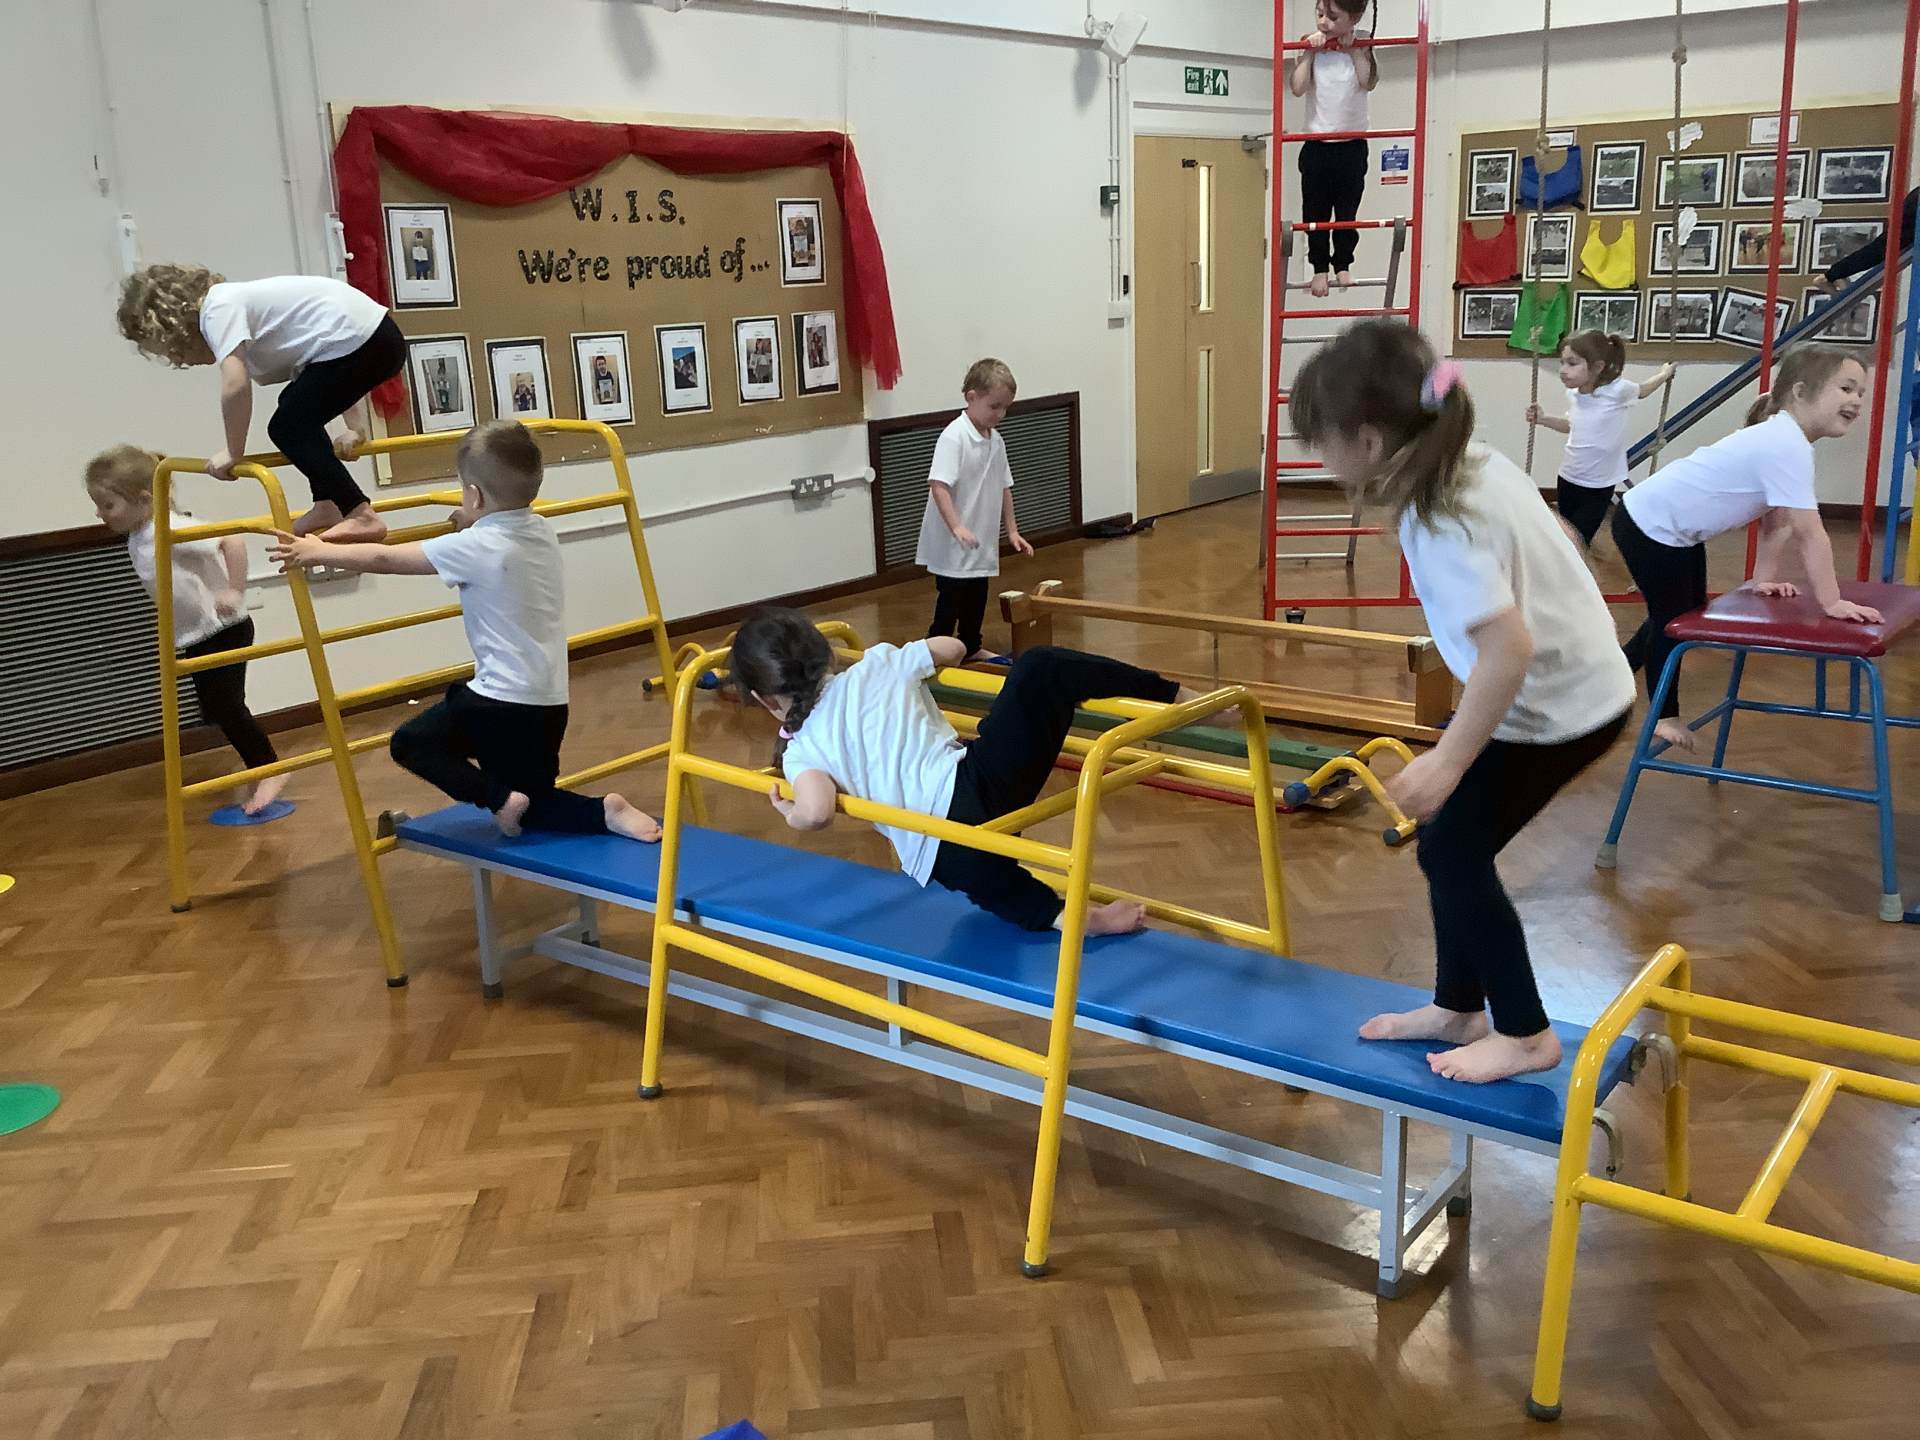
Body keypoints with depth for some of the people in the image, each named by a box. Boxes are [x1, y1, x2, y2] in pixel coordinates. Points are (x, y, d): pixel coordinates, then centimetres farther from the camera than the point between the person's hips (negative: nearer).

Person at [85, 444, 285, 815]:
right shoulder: (137, 540, 5)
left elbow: (231, 540, -33)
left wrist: (235, 592, -32)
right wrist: (172, 636, 21)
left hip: (224, 632, -10)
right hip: (195, 638, 10)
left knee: (227, 705, -6)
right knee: (214, 709, 13)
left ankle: (272, 771, 9)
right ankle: (259, 769, 25)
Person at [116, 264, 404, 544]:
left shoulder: (218, 309, -5)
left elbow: (235, 385, -19)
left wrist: (232, 452, -6)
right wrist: (356, 428, 24)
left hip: (358, 340, -10)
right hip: (381, 338, 10)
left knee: (287, 429, -2)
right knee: (297, 412, 26)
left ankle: (362, 517, -7)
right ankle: (328, 508, 25)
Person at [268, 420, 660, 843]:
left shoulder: (473, 547, -14)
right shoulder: (542, 531, 5)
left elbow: (384, 559, -5)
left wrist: (317, 552, 6)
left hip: (504, 702, -8)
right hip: (550, 706, 8)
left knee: (411, 742, 10)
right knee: (530, 798, 22)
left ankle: (499, 797, -6)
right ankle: (606, 812, -2)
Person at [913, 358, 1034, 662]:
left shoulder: (996, 440, 8)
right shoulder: (954, 437, -18)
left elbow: (1003, 488, 16)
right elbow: (938, 485, -25)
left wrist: (1012, 530, 14)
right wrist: (956, 527, -32)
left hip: (982, 543, 8)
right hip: (952, 546, -8)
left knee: (977, 598, 20)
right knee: (950, 603, -3)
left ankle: (972, 647, 36)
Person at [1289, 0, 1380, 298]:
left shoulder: (1360, 44, -4)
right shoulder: (1311, 46, -6)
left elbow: (1369, 83, -17)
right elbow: (1297, 87, -17)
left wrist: (1352, 49, -17)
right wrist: (1310, 51, -20)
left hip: (1352, 145, 0)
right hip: (1317, 146, 0)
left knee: (1347, 212, 9)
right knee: (1315, 212, 4)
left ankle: (1343, 265, 23)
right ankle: (1319, 268, 17)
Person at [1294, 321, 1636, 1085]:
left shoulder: (1441, 524, -29)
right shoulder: (1475, 462, -1)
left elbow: (1510, 648, -35)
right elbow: (1553, 535, 15)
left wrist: (1449, 760, -28)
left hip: (1557, 706, -9)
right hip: (1575, 680, 9)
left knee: (1453, 850, 2)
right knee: (1449, 838, 15)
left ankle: (1525, 1034, 16)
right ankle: (1458, 1007, 30)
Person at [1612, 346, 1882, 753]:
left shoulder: (1784, 438, 1)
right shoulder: (1787, 445, -29)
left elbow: (1777, 520, 9)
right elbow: (1809, 533, -30)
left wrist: (1764, 579, 7)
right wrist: (1832, 603, -27)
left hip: (1680, 529, 10)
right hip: (1649, 524, -10)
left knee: (1690, 613, 22)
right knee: (1671, 617, 3)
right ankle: (1664, 714, 21)